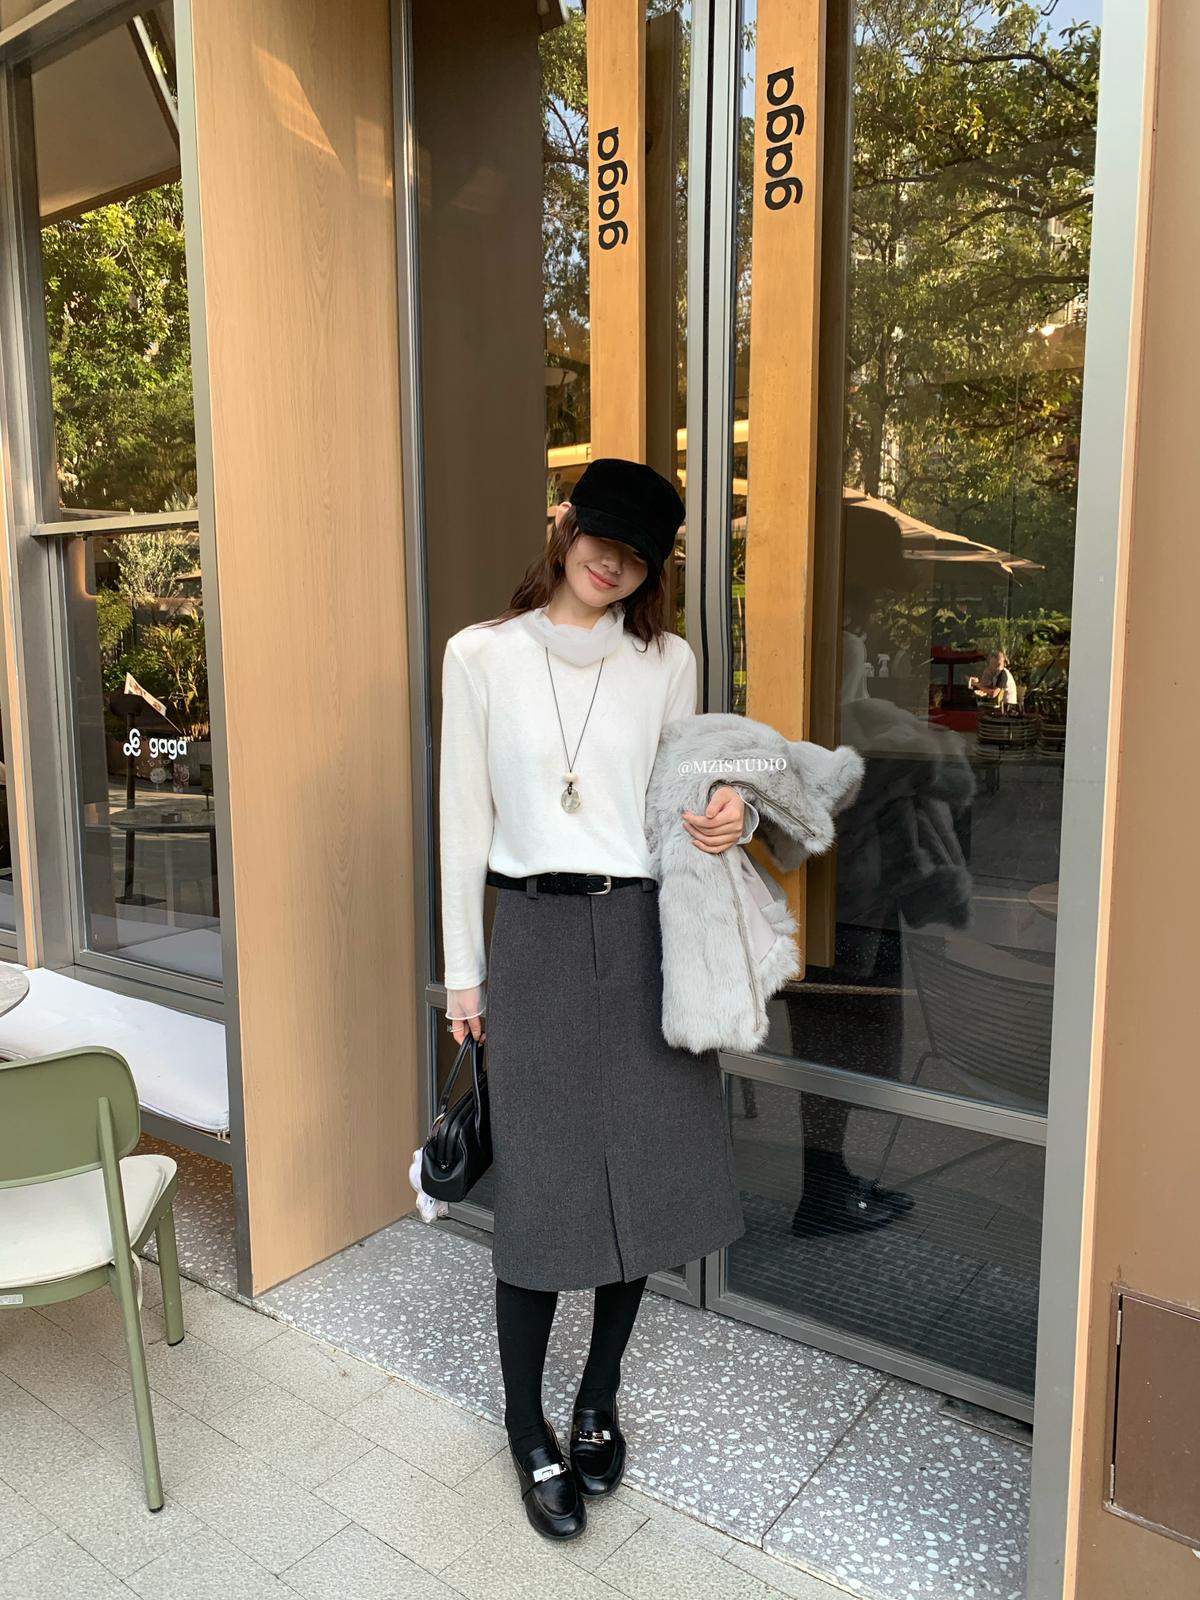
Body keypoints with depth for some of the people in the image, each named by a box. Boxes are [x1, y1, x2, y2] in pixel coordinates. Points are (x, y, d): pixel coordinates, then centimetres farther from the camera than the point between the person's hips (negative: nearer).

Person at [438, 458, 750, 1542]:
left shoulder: (668, 661, 6)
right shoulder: (481, 655, 0)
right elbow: (465, 816, 2)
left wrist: (733, 814, -11)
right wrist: (464, 970, 3)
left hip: (647, 933, 3)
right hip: (538, 935, -2)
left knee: (647, 1174, 9)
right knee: (541, 1188, 2)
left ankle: (599, 1403, 34)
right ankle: (529, 1431, 26)